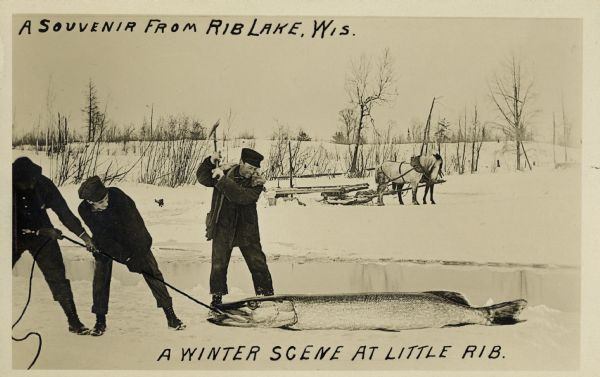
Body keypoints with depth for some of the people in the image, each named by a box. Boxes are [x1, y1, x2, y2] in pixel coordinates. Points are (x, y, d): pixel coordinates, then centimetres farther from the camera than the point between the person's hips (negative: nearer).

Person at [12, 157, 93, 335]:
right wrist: (41, 231, -24)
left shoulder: (43, 184, -19)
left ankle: (74, 321, 3)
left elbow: (63, 210, -11)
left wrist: (83, 235, -14)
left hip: (42, 234, 0)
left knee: (57, 278, -3)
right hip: (15, 238, 0)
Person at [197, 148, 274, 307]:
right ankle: (217, 297, 19)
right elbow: (203, 178, -2)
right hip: (223, 227, 1)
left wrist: (223, 180, -28)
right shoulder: (226, 172, -1)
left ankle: (267, 295, 17)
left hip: (247, 230, -1)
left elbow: (242, 196, -25)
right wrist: (210, 163, -19)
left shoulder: (257, 182, -9)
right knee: (218, 264, 4)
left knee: (258, 264, 4)